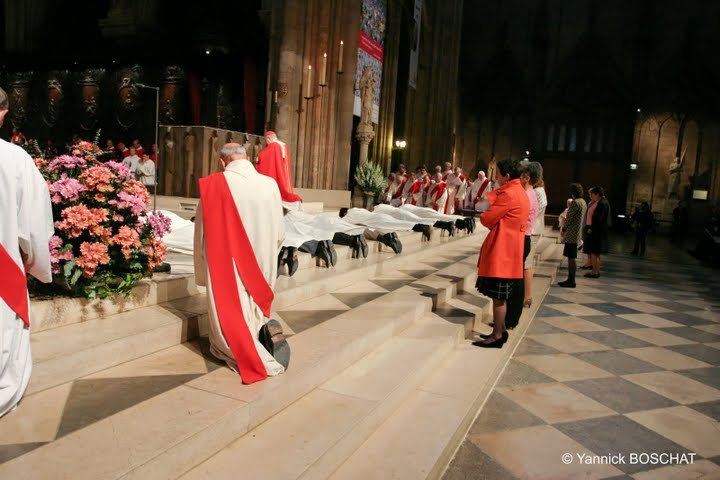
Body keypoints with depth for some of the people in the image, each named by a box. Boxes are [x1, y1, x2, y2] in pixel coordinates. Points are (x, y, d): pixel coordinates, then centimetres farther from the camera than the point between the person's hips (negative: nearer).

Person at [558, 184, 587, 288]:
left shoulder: (575, 202, -16)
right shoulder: (583, 202, 14)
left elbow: (569, 218, -13)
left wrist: (564, 229, -2)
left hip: (571, 233, -10)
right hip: (577, 233, 10)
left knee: (571, 258, -5)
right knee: (571, 257, 14)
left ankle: (571, 281, -1)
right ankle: (570, 279, 19)